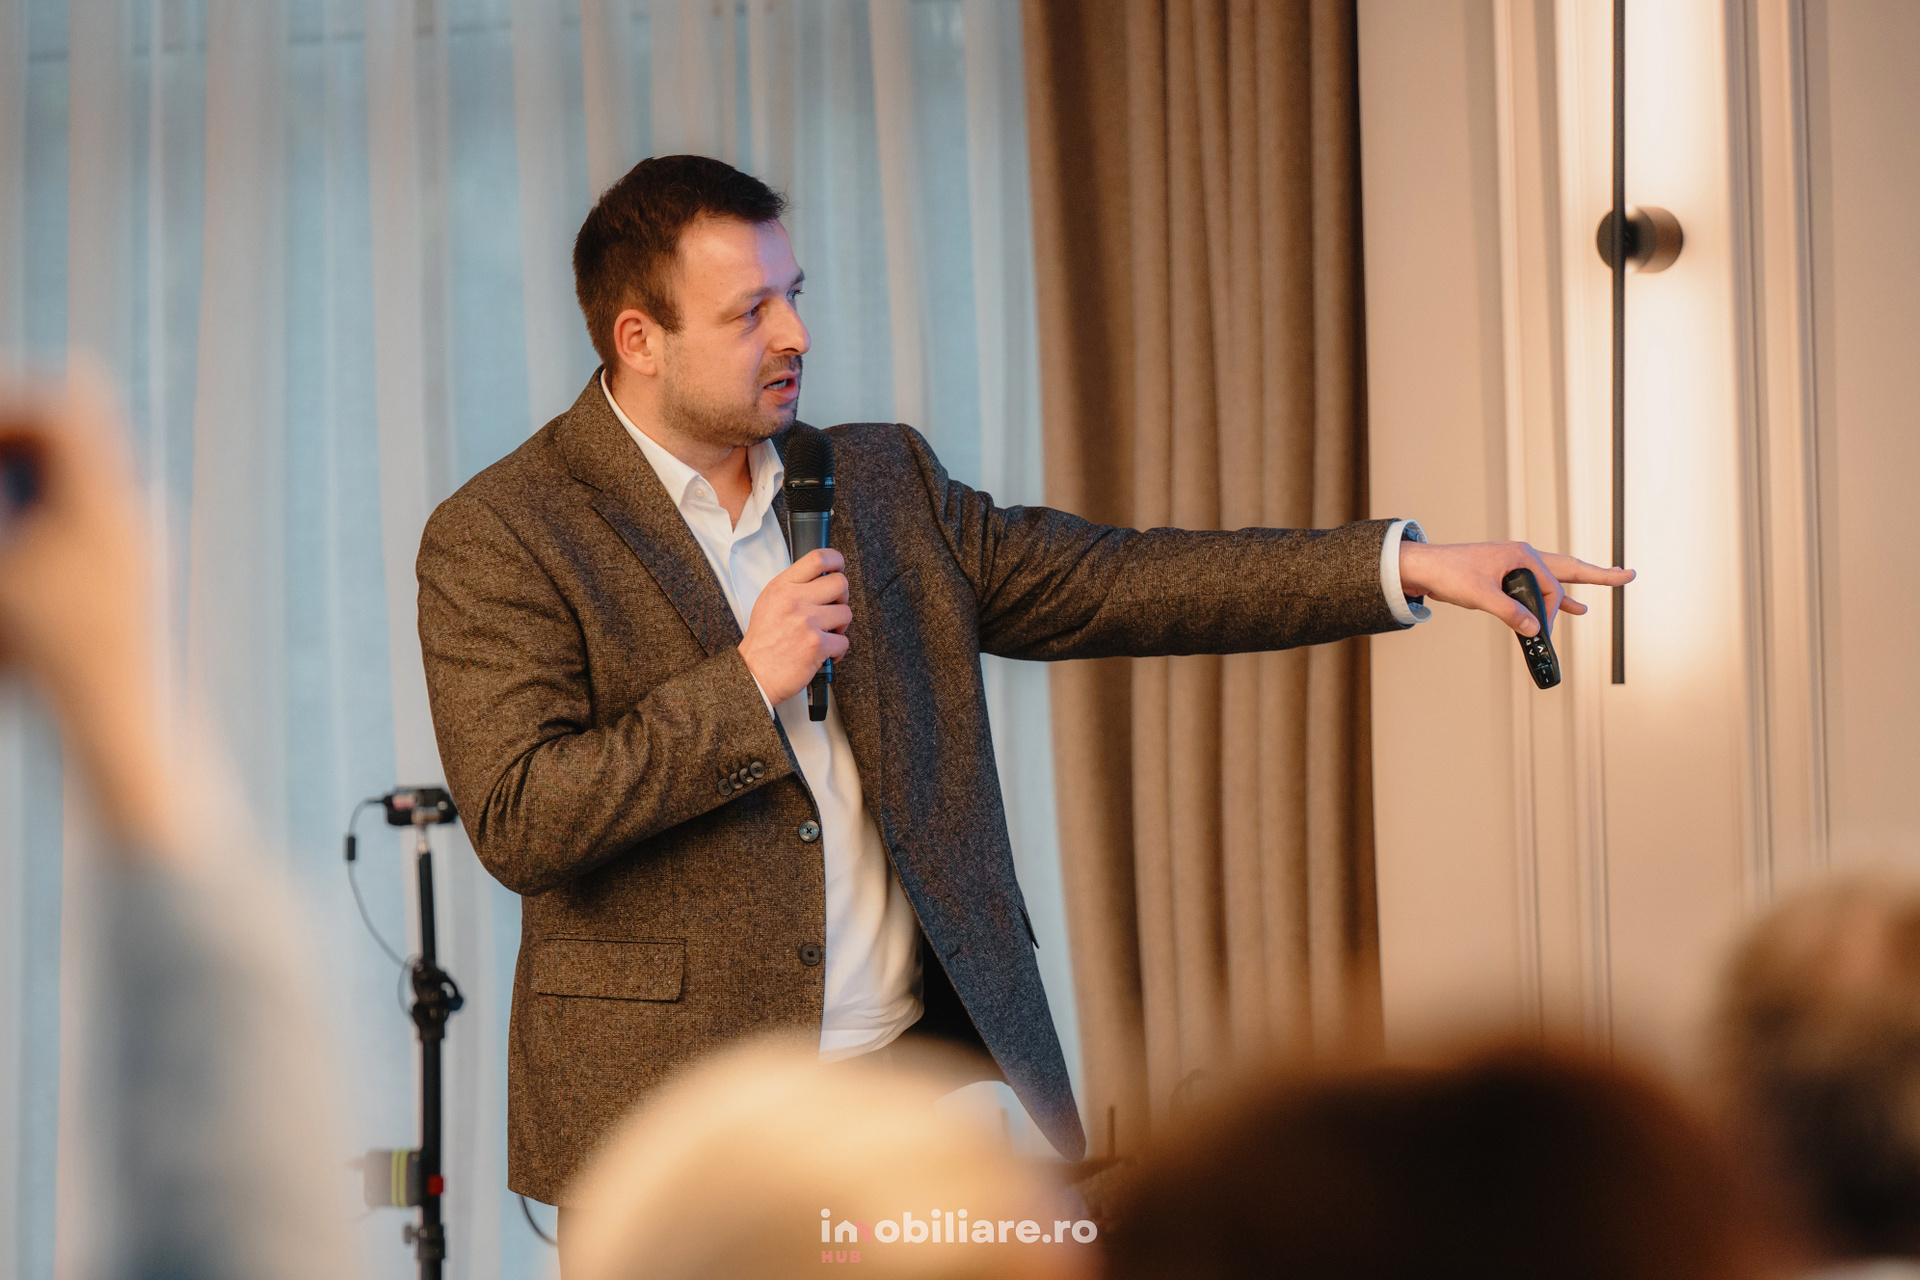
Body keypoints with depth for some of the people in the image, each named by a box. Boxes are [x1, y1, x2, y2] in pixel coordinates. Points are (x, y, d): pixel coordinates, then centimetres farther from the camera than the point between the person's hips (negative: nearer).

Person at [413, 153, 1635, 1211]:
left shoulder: (880, 482, 12)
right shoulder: (501, 539, -6)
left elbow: (1103, 582, 7)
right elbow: (518, 822, -14)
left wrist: (1404, 566, -1)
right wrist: (745, 686, -18)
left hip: (927, 1060, 5)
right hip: (679, 1122, -4)